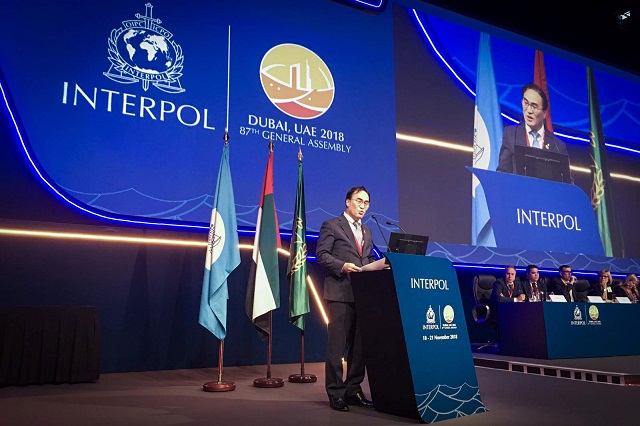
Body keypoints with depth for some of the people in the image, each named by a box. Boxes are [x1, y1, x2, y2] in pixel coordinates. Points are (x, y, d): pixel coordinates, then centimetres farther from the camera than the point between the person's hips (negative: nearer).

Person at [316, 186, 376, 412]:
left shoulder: (366, 231, 22)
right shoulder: (331, 225, 1)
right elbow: (321, 254, -7)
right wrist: (342, 266, -19)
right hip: (340, 293, -6)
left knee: (359, 344, 9)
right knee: (337, 345, -3)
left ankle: (354, 390, 20)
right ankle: (336, 393, 6)